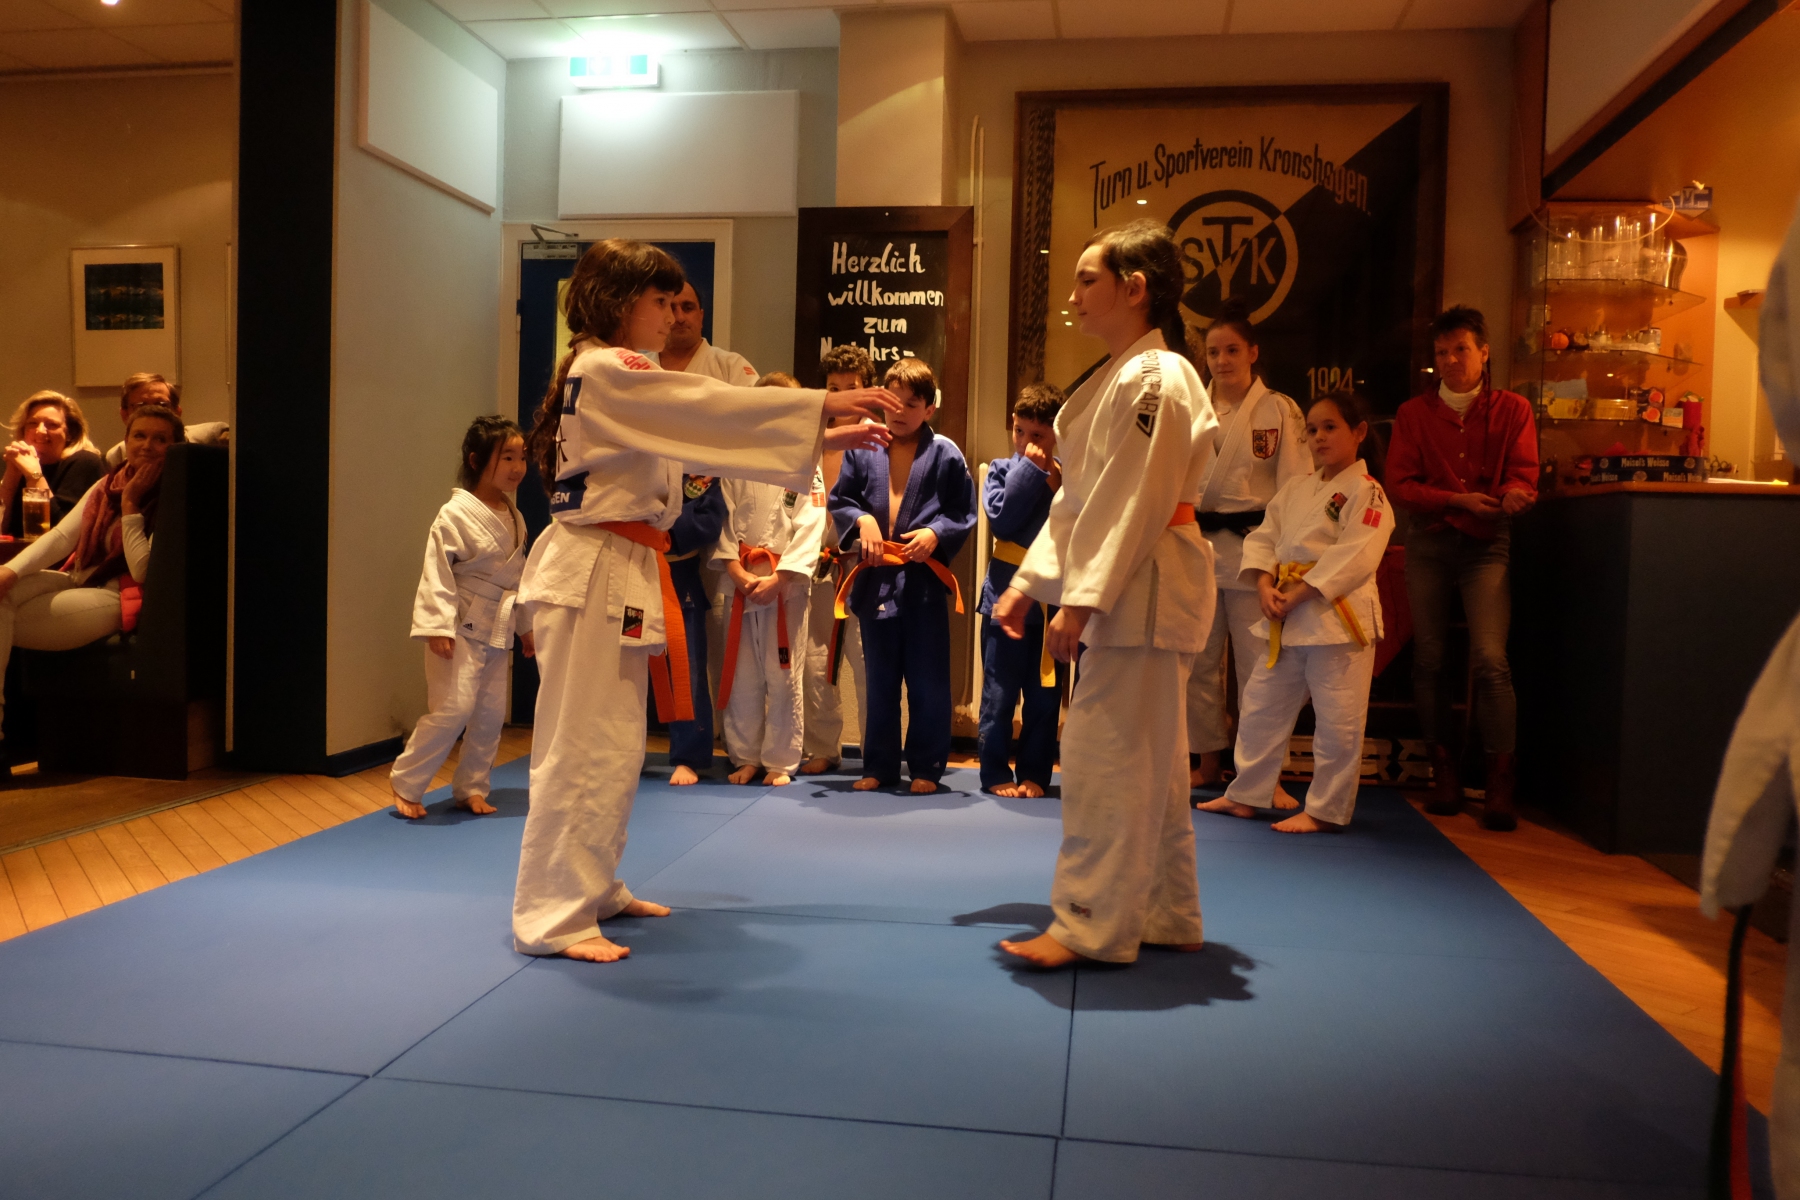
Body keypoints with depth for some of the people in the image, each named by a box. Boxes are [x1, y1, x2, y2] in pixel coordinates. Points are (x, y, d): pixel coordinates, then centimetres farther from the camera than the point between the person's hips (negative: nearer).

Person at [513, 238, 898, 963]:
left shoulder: (612, 375, 20)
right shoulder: (606, 370, -12)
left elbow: (702, 442, 15)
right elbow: (710, 410, -20)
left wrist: (824, 438, 8)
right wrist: (823, 408, -18)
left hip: (622, 573, 10)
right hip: (592, 575, -10)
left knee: (615, 746, 15)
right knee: (583, 748, -7)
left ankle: (594, 888, 27)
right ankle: (552, 917, 1)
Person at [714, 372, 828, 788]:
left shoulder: (805, 469, -1)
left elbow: (809, 532, -7)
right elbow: (725, 520, 2)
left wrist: (777, 579, -15)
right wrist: (736, 570, -11)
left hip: (787, 583, -2)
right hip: (742, 580, 3)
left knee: (783, 676, 2)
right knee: (741, 675, 8)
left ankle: (780, 761, 15)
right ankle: (745, 757, 21)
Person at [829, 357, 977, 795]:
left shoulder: (945, 454, -2)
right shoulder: (863, 450, 5)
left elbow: (963, 513, 0)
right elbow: (840, 500, 9)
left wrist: (935, 533, -16)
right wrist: (861, 520, -9)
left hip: (924, 578, -3)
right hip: (875, 577, 3)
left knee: (927, 681, 4)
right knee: (879, 680, 13)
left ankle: (926, 767, 16)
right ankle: (879, 766, 23)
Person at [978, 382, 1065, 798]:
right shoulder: (1002, 469, 1)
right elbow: (1001, 520, -16)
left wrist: (1058, 486, -14)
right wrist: (1029, 468, -13)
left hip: (1052, 601, 2)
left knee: (1044, 695, 9)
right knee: (1000, 694, 3)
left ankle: (1035, 774, 20)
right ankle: (995, 773, 15)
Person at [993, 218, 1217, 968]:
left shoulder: (1154, 378, -15)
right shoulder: (1117, 378, 17)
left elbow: (1135, 504, -20)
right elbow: (1077, 498, 17)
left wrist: (1082, 599, -22)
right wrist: (1030, 581, 12)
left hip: (1142, 589, -10)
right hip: (1128, 591, 10)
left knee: (1108, 755, -6)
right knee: (1150, 758, 15)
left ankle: (1091, 924, 3)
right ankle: (1166, 915, 25)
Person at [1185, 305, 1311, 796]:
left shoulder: (1279, 410, -1)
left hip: (1252, 548, -3)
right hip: (1198, 547, 4)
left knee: (1259, 664, -1)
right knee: (1199, 663, 10)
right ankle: (1207, 762, 24)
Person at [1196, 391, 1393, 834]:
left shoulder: (1365, 492, -8)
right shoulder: (1294, 489, 14)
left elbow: (1354, 558, -18)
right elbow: (1263, 538, 11)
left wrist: (1298, 595, -19)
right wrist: (1265, 586, -7)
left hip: (1337, 618, -7)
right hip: (1285, 618, 8)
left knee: (1337, 719, -1)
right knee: (1260, 704, 14)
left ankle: (1325, 809, 13)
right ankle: (1247, 795, 27)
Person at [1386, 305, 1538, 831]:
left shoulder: (1512, 409, 6)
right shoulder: (1414, 413, 9)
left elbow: (1524, 474, -1)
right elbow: (1400, 484, 1)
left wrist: (1512, 494, -25)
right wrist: (1457, 499, -13)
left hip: (1487, 545, -2)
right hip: (1429, 543, 2)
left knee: (1490, 658, -16)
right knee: (1428, 658, 2)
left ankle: (1500, 782, -8)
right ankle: (1444, 771, 15)